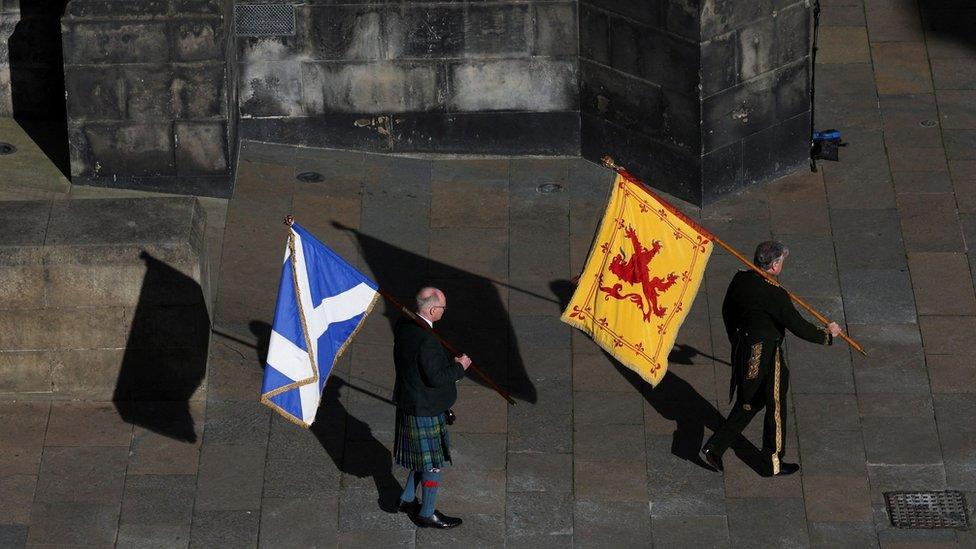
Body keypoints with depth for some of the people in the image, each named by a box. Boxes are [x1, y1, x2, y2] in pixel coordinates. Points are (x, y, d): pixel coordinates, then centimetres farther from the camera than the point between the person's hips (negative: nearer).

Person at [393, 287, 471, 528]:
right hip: (426, 410, -9)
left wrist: (450, 360, 5)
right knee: (433, 463, 8)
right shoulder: (426, 339, -30)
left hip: (408, 402, 9)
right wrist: (459, 367, -13)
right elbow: (436, 378, -27)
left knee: (423, 456, 27)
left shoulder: (403, 326, -2)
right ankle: (427, 514, 21)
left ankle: (408, 499, 39)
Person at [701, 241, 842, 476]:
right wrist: (827, 334, -3)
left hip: (743, 349, 7)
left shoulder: (740, 280, -3)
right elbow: (798, 326, -19)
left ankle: (714, 447, 18)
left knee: (749, 403, 23)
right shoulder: (774, 295, -25)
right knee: (775, 407, 11)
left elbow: (727, 311, 12)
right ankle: (772, 463, 24)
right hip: (766, 357, -7)